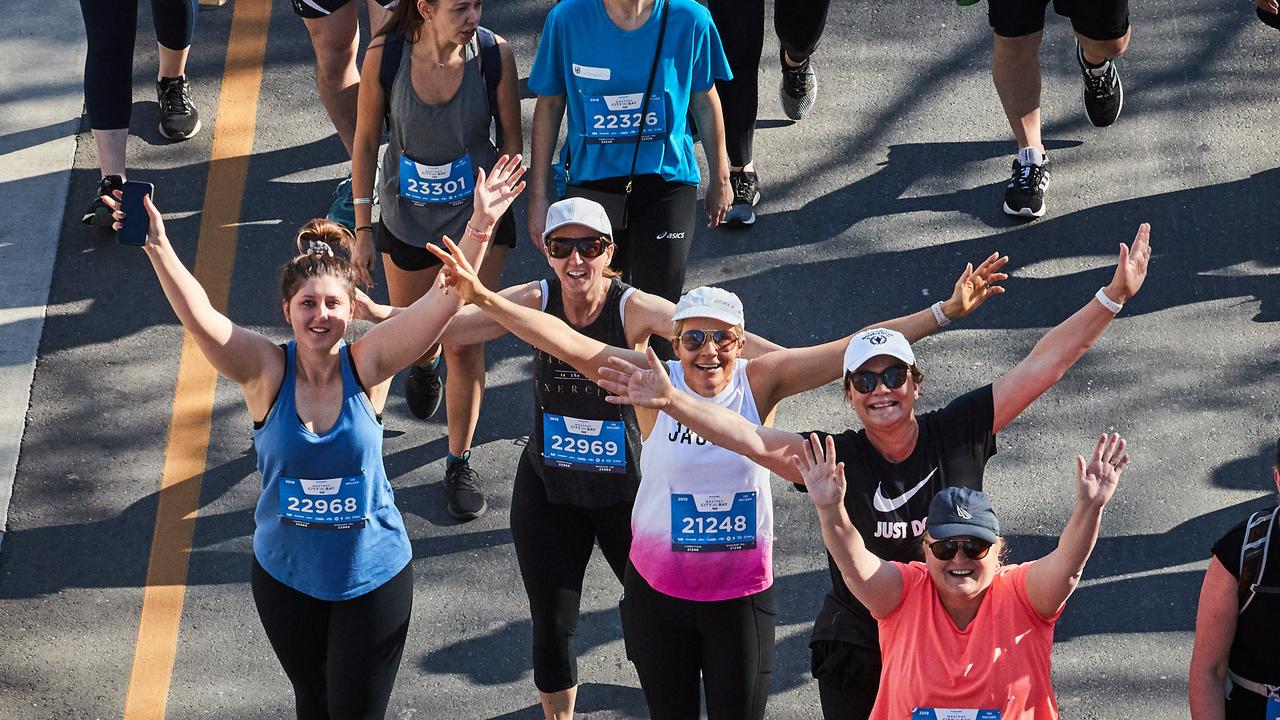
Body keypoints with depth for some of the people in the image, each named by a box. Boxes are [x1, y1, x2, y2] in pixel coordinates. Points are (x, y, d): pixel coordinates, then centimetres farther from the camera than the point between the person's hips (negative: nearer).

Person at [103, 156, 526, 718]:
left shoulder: (367, 366, -14)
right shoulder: (267, 372, -15)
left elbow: (444, 301, -22)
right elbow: (199, 318, -30)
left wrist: (480, 226, -34)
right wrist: (157, 248, -45)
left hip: (372, 575, -1)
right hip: (286, 577, 1)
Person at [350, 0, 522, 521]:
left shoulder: (493, 53, -20)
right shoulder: (384, 55, -21)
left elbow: (511, 139, -6)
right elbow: (366, 144, -9)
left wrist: (496, 205, -8)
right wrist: (363, 229, -6)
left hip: (478, 217, -1)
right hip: (406, 219, 1)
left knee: (465, 343, -1)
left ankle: (460, 464, 17)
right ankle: (425, 361, 60)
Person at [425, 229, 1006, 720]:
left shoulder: (760, 383, -9)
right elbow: (566, 342, -18)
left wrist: (947, 312, -17)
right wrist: (480, 296, -27)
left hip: (742, 591, 0)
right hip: (658, 588, 0)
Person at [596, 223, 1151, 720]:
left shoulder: (957, 434, -7)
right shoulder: (836, 459, -10)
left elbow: (1041, 367, -9)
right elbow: (749, 438, -21)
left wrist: (1113, 297, -12)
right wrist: (671, 402, -35)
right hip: (856, 652, 0)